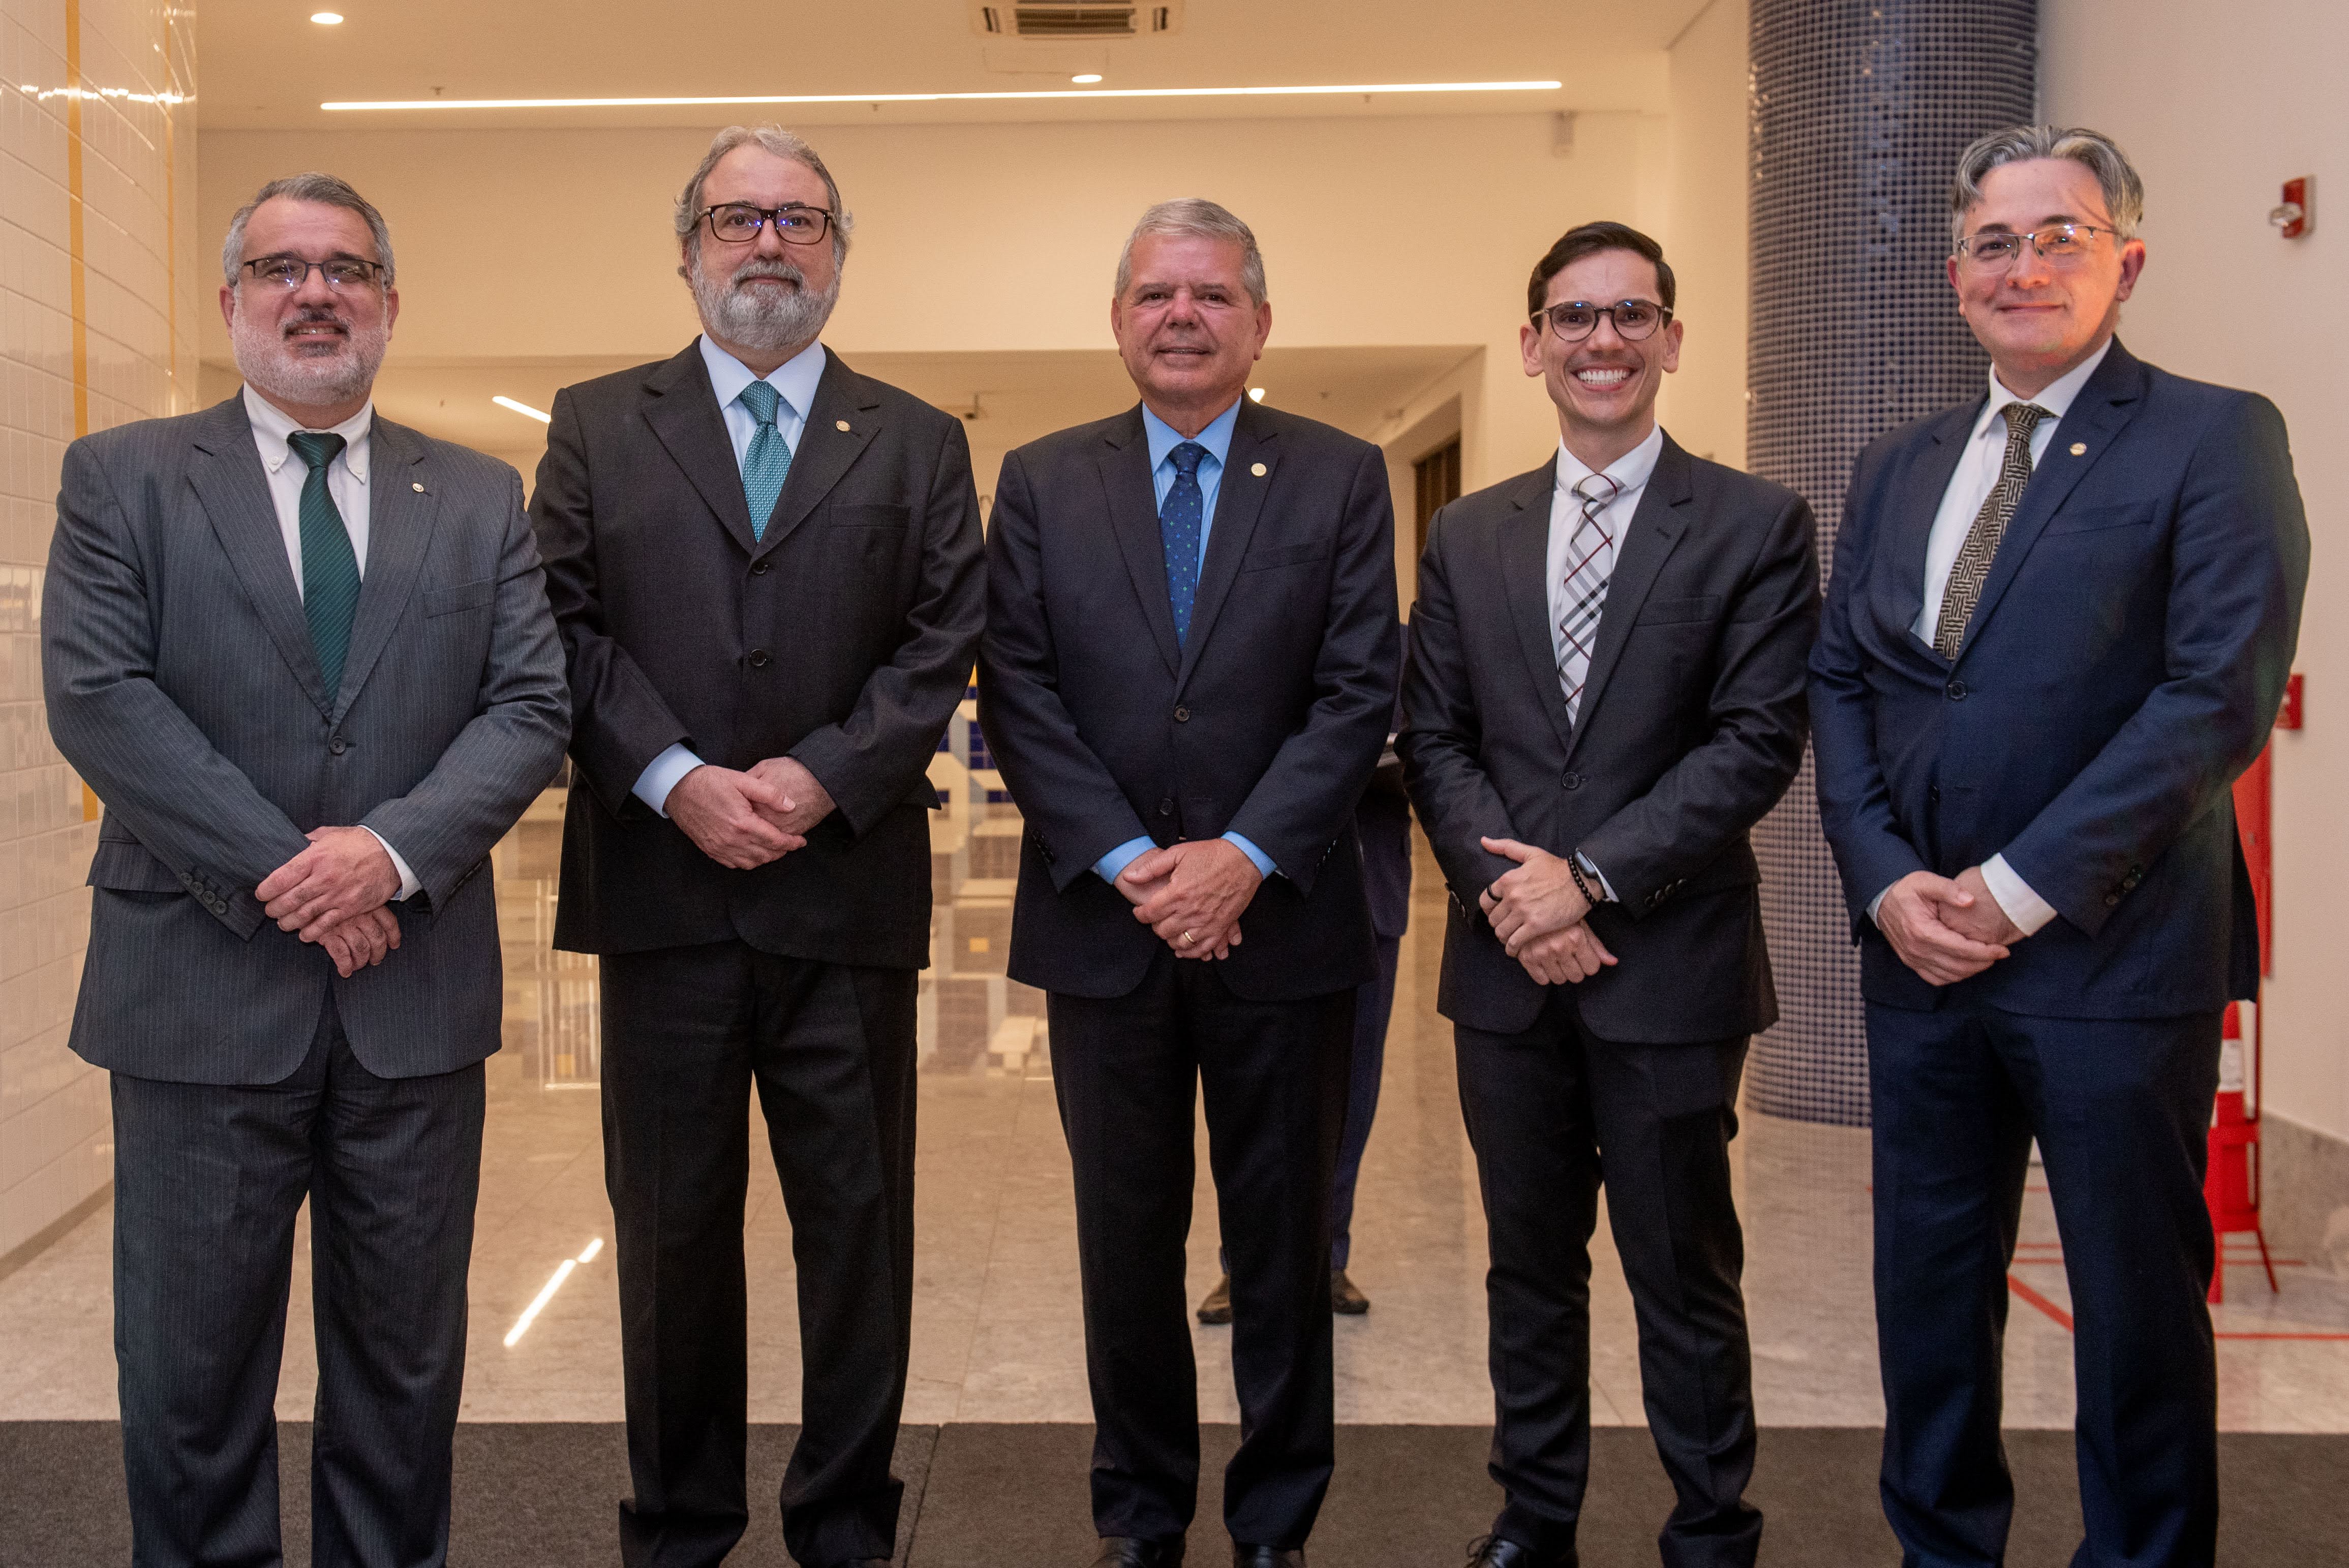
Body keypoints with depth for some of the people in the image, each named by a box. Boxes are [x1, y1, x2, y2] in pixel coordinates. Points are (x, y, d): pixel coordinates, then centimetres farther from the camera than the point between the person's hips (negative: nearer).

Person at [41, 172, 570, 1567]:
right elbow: (96, 697, -7)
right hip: (204, 984, -1)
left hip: (416, 993, 2)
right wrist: (279, 873, -15)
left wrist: (396, 850, -15)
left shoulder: (481, 500, 10)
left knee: (406, 1357, 13)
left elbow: (532, 706, 1)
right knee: (193, 1361, 9)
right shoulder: (123, 479, 4)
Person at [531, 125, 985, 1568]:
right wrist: (677, 781, -12)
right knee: (671, 1227, 10)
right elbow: (567, 629, 1)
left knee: (858, 1221, 7)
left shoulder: (919, 445, 11)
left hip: (849, 889, 0)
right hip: (660, 889, 0)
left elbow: (941, 646, 1)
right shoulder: (597, 426, 11)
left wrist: (822, 775, -12)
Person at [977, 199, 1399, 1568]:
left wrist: (1243, 858, -14)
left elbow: (1359, 695, -4)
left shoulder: (1341, 479, 3)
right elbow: (1019, 694, -1)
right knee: (1127, 1243, 12)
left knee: (1284, 1239, 10)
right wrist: (1127, 863, -11)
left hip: (1281, 920, -1)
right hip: (1103, 924, 1)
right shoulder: (1041, 482, 6)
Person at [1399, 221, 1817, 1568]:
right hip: (1509, 965, 4)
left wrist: (1591, 877, -14)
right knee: (1531, 1265, 14)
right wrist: (1504, 886, -9)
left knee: (1685, 1275, 7)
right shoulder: (1468, 535, 10)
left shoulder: (1756, 525, -1)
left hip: (1670, 962, -3)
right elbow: (1435, 737, 6)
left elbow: (1759, 742, -9)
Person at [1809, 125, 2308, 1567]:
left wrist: (2023, 888, -17)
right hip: (1919, 950, 5)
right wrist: (1886, 876, -6)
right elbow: (1839, 684, 10)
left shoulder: (2215, 441, -4)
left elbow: (2224, 694, -14)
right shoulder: (1896, 469, 13)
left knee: (2139, 1299, 8)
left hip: (2113, 954, -5)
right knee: (1928, 1284, 15)